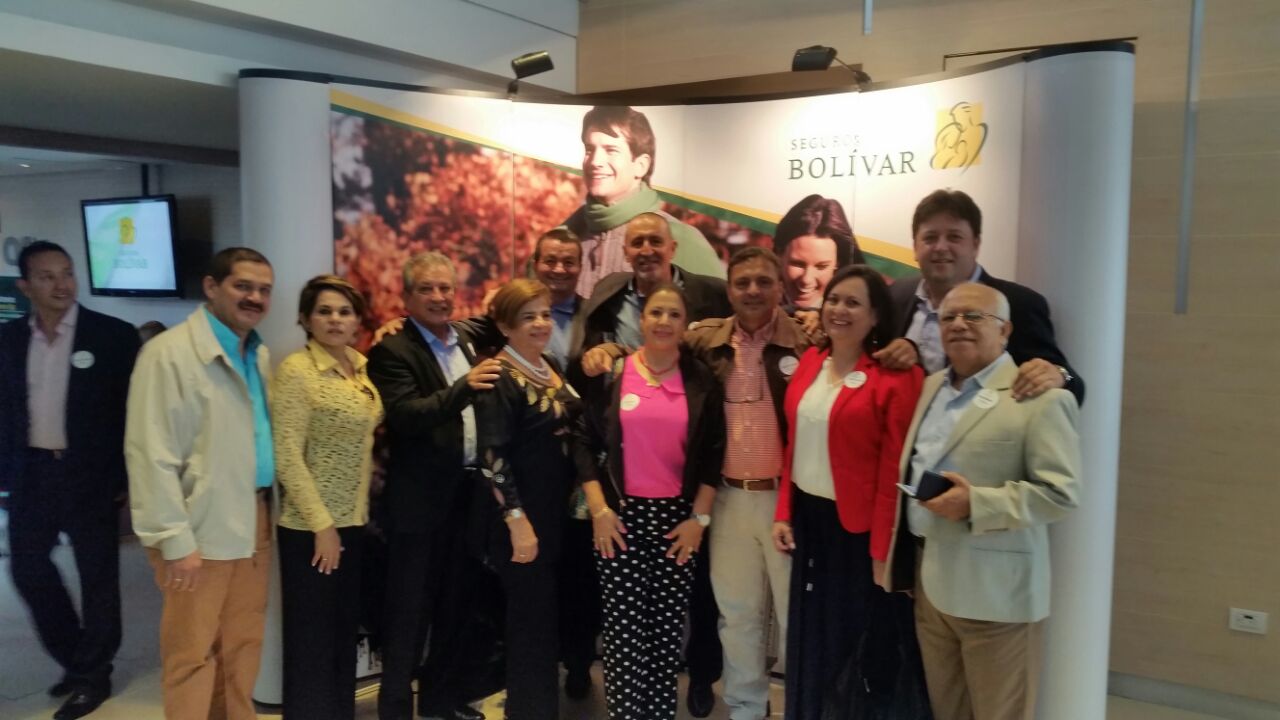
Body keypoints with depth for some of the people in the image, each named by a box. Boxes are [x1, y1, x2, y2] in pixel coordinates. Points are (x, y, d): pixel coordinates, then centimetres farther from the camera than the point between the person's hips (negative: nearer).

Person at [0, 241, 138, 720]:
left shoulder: (114, 335, -9)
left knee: (97, 576, 6)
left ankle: (93, 675, 23)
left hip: (90, 473, -4)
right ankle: (75, 660, 32)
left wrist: (126, 478, -10)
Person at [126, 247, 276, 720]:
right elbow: (152, 454, -16)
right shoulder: (170, 353, -13)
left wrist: (265, 511, 6)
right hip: (201, 529, -7)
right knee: (194, 653, 6)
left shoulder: (259, 355, 11)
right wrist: (175, 539, -17)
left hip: (253, 521, 7)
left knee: (244, 644, 17)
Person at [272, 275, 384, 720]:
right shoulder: (296, 370, -14)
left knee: (345, 633, 16)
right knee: (312, 641, 4)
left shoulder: (362, 368, 6)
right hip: (311, 527, -7)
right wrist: (322, 524, -17)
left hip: (356, 521, 7)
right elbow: (287, 457, -17)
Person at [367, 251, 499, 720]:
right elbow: (405, 417, -25)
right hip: (421, 499, -7)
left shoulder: (467, 342, 11)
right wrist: (463, 386, -34)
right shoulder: (393, 351, -11)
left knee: (454, 603, 18)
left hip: (469, 492, 7)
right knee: (409, 609, 4)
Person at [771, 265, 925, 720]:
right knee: (810, 635, 19)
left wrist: (883, 551, -15)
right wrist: (783, 512, 4)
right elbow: (793, 446, 9)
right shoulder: (810, 362, 4)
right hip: (807, 517, 6)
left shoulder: (896, 377, -15)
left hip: (857, 527, -5)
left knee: (852, 640, 12)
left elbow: (894, 470, -15)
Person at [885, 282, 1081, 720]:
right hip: (929, 579, 7)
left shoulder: (1041, 399, -10)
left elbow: (1062, 492, -16)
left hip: (994, 590, -7)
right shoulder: (930, 388, 13)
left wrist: (976, 503, -24)